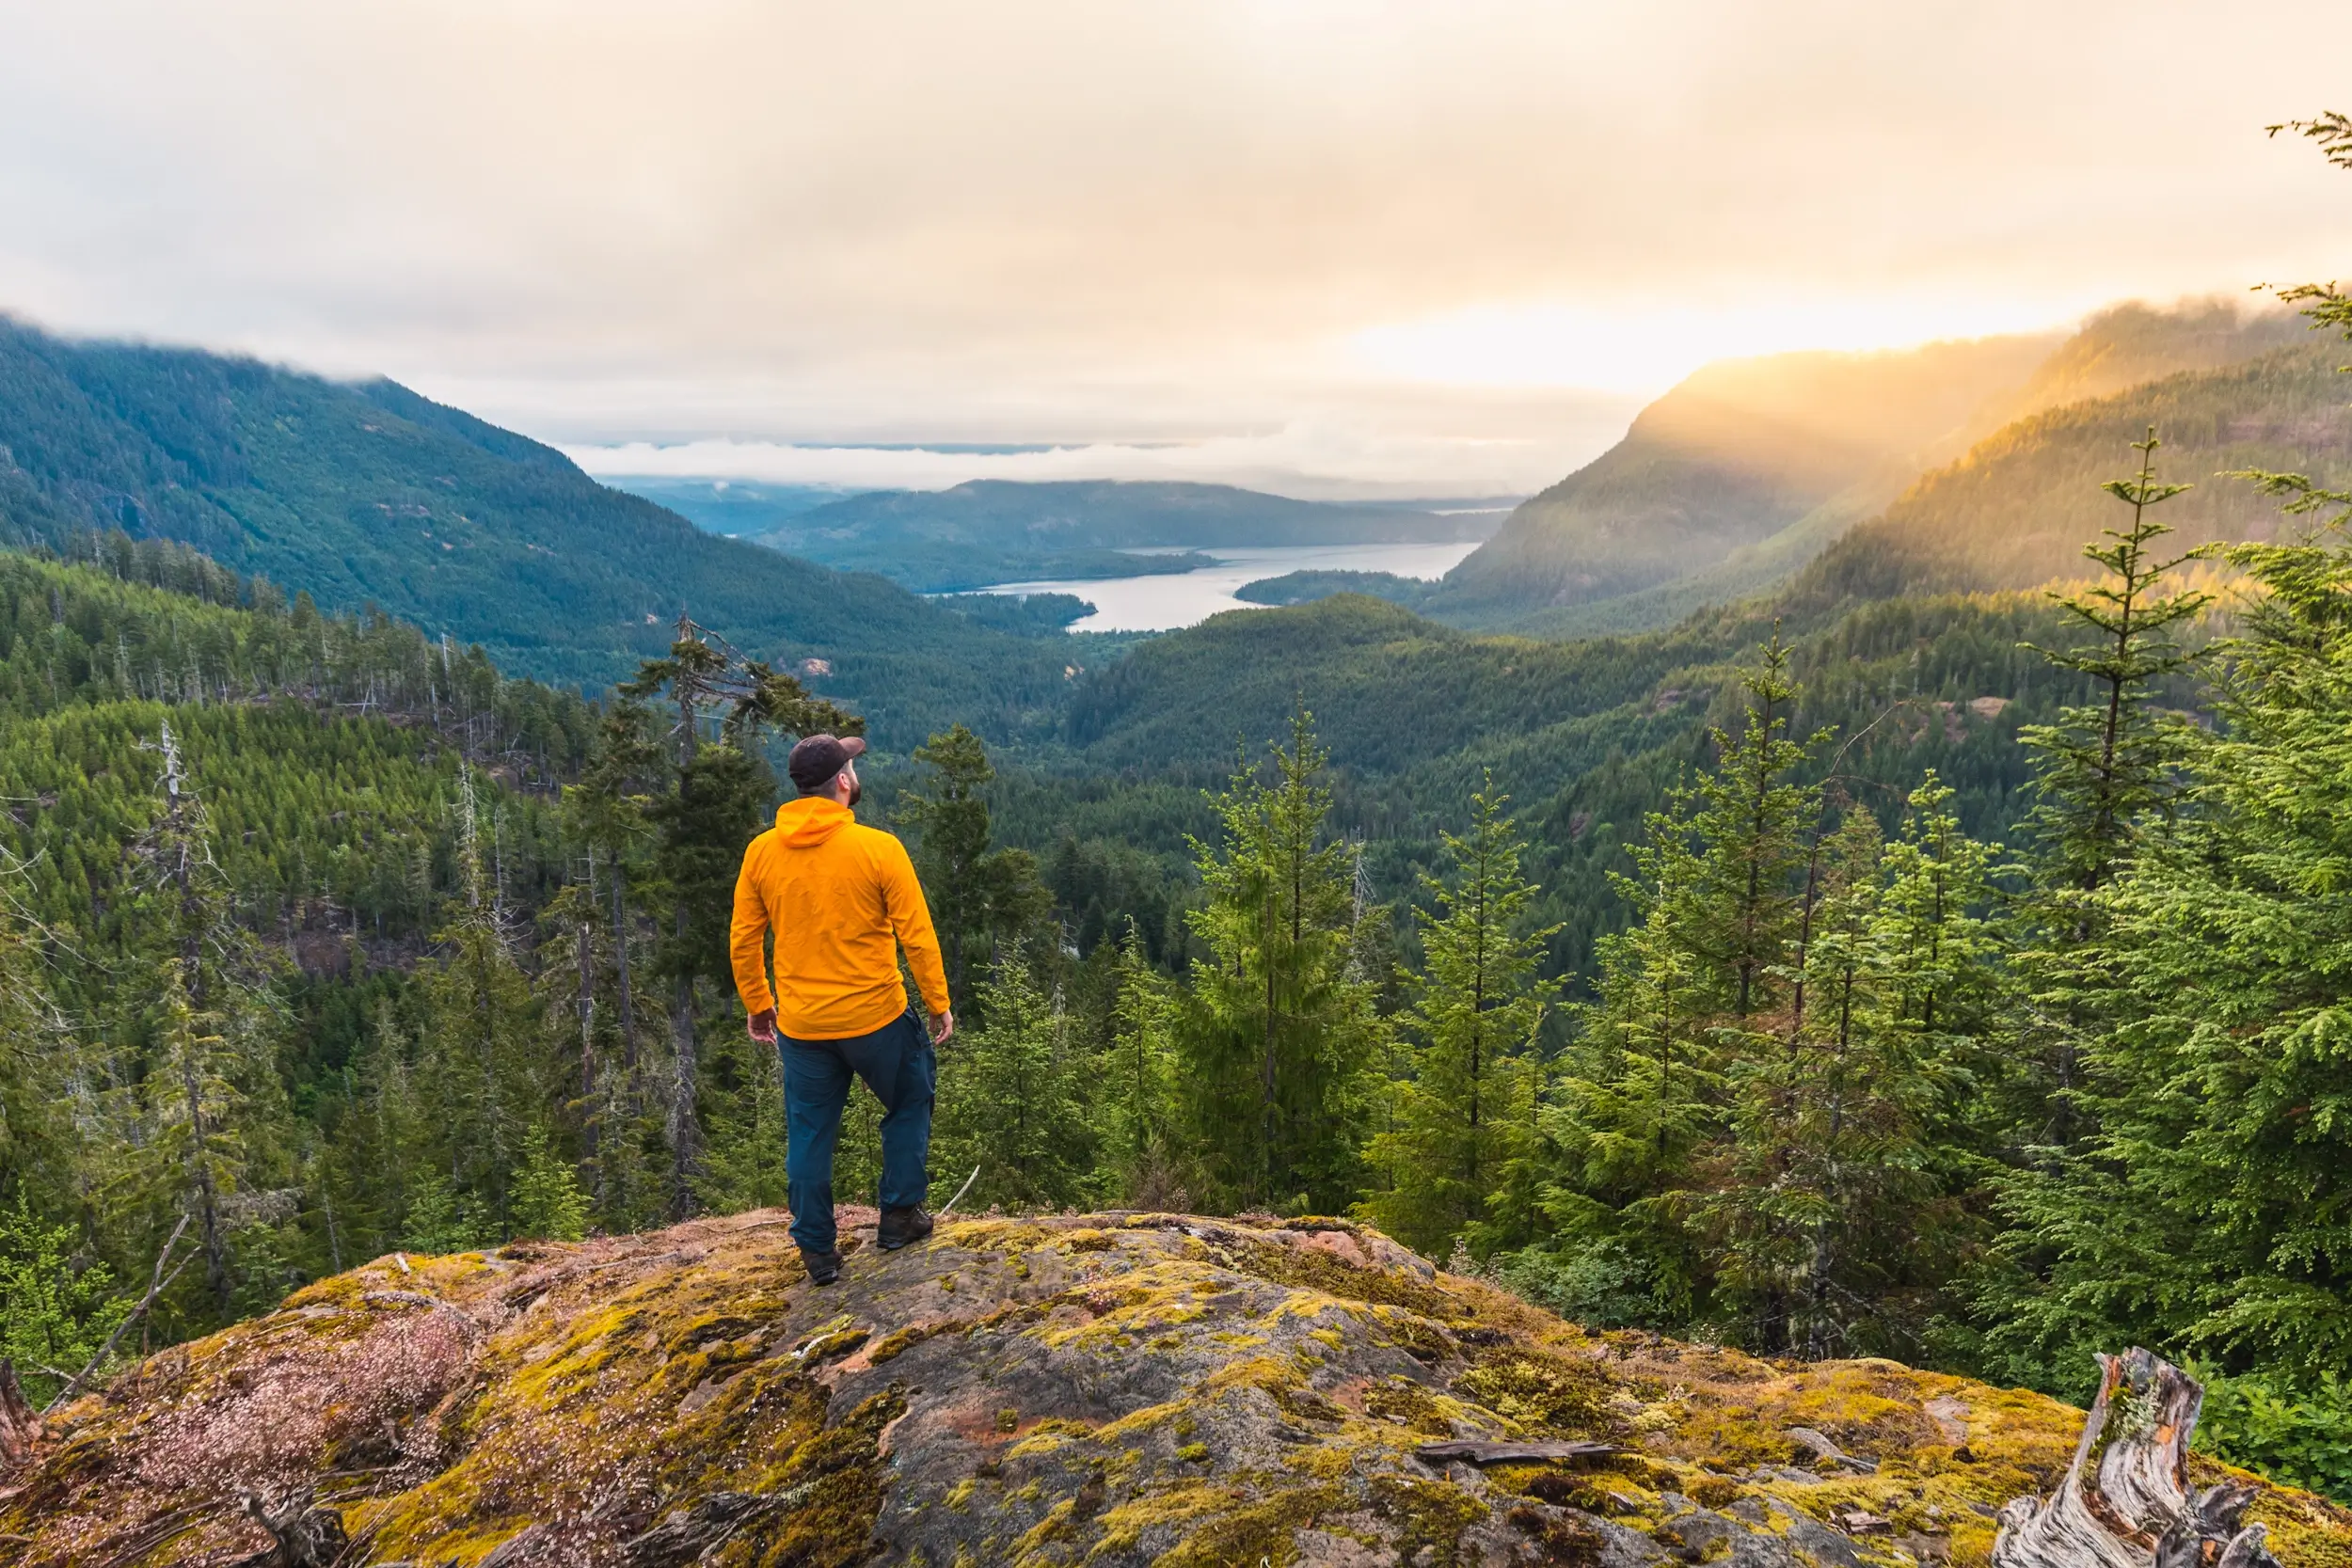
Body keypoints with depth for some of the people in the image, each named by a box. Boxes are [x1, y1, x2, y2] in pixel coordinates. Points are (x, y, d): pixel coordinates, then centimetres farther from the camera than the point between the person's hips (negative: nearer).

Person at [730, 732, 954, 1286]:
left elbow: (745, 940, 4)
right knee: (909, 1105, 22)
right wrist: (938, 1004, 1)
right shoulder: (879, 848, -13)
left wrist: (757, 1005, 17)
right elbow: (917, 935, -10)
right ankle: (900, 1214, 24)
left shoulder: (761, 852, -2)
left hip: (800, 1026, 3)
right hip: (876, 1017, -3)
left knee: (809, 1137, 15)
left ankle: (818, 1251, 23)